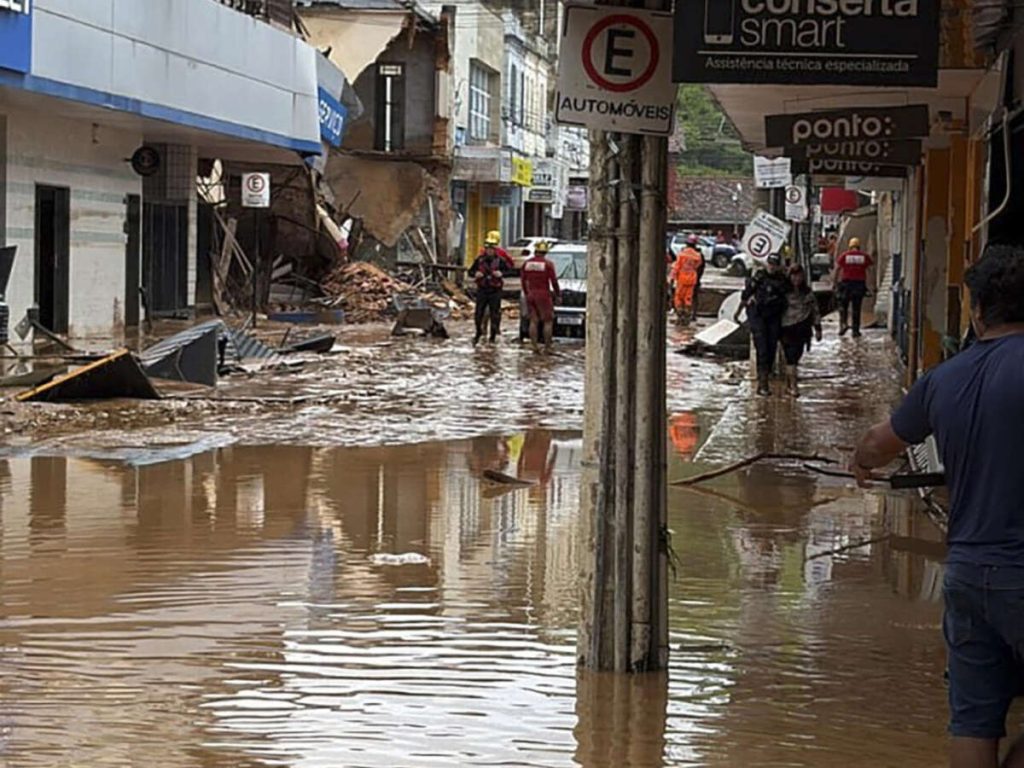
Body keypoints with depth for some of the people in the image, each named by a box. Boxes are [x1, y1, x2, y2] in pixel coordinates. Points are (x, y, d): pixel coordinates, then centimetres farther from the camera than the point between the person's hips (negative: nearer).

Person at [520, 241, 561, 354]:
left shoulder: (527, 263, 5)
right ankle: (547, 347, -3)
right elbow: (553, 281, -7)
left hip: (531, 295, 4)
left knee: (533, 321, 9)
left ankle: (534, 346, 4)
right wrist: (557, 294, 7)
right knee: (548, 321, 2)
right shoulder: (547, 263, -9)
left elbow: (523, 280, 12)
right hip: (544, 295, -4)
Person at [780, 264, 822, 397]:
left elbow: (815, 310, 10)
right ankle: (793, 385, -7)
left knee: (797, 355, 7)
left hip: (802, 329, 3)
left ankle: (788, 384, 21)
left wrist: (817, 328, 9)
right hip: (787, 328, -3)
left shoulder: (808, 292, 5)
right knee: (791, 356, -7)